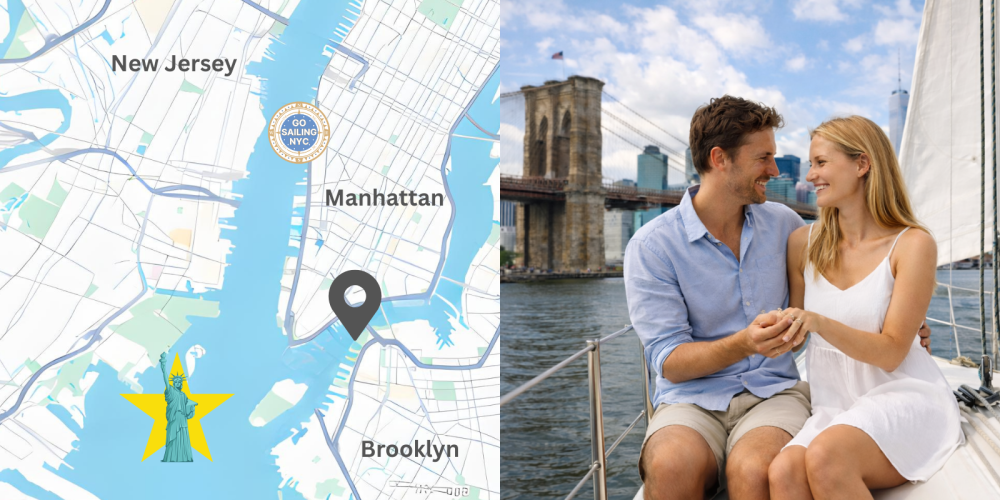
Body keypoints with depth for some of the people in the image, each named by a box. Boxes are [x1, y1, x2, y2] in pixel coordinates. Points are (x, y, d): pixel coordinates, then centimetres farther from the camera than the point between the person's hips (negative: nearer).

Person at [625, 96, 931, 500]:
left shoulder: (783, 224, 9)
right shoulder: (651, 246, -5)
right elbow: (668, 360, -9)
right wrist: (745, 343, -25)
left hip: (774, 393, 2)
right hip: (693, 399, -2)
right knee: (673, 466, -36)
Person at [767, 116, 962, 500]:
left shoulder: (912, 245, -5)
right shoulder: (804, 244, 7)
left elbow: (891, 353, -9)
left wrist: (820, 323, -24)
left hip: (903, 399, -3)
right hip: (834, 407, 3)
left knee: (826, 455, -34)